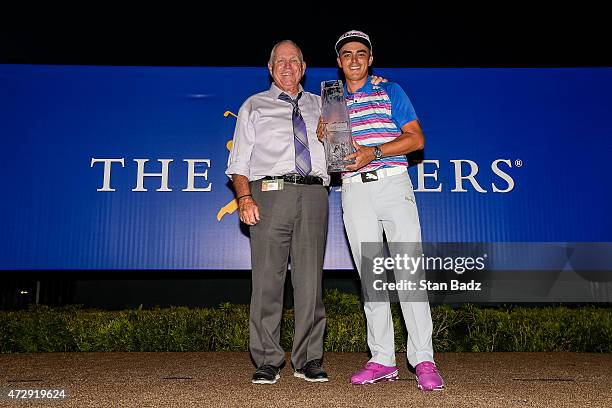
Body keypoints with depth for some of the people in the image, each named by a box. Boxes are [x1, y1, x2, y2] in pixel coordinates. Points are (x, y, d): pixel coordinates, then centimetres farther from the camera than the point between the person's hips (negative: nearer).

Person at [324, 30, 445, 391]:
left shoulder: (390, 92, 11)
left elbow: (417, 139, 1)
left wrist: (374, 152, -12)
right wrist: (321, 138, -3)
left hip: (393, 183, -3)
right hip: (354, 191, 3)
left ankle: (423, 360, -6)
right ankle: (382, 360, 9)